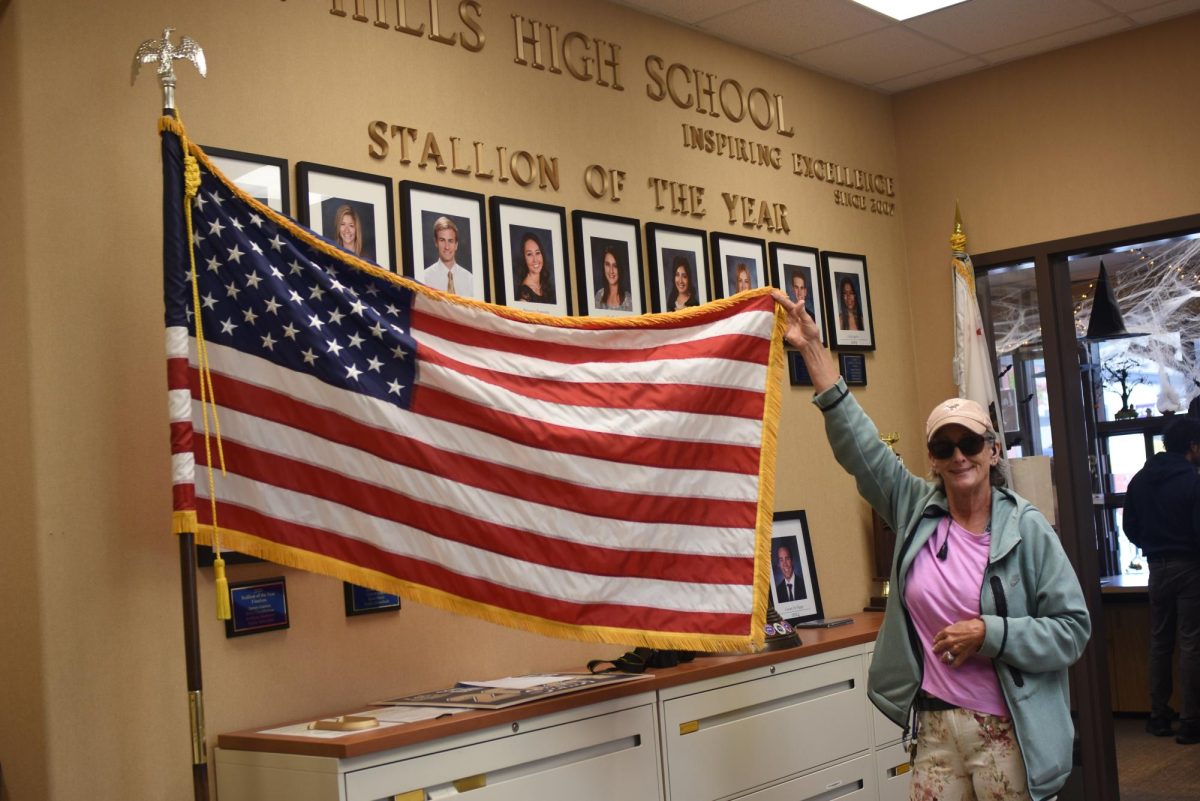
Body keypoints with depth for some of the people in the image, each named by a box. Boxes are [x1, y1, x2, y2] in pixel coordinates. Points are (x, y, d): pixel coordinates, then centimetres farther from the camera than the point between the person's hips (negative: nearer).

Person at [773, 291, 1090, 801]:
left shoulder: (1027, 528, -7)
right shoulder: (917, 510, 2)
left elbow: (1073, 628, -6)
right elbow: (858, 443, -2)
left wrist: (990, 634, -18)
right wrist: (812, 349, -5)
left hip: (1009, 734, -3)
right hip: (934, 727, 3)